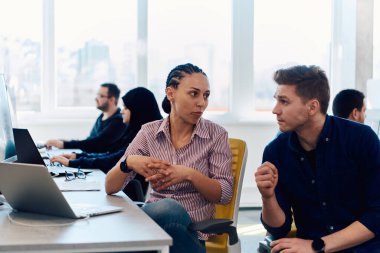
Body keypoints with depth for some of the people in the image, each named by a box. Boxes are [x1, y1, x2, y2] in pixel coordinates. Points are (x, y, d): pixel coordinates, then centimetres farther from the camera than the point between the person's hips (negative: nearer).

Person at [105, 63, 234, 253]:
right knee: (167, 207, -36)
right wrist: (128, 163, -21)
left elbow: (225, 194, -3)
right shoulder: (149, 132, 4)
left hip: (191, 229, -1)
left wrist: (190, 175, -21)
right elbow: (110, 188, 2)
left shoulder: (216, 134, 0)